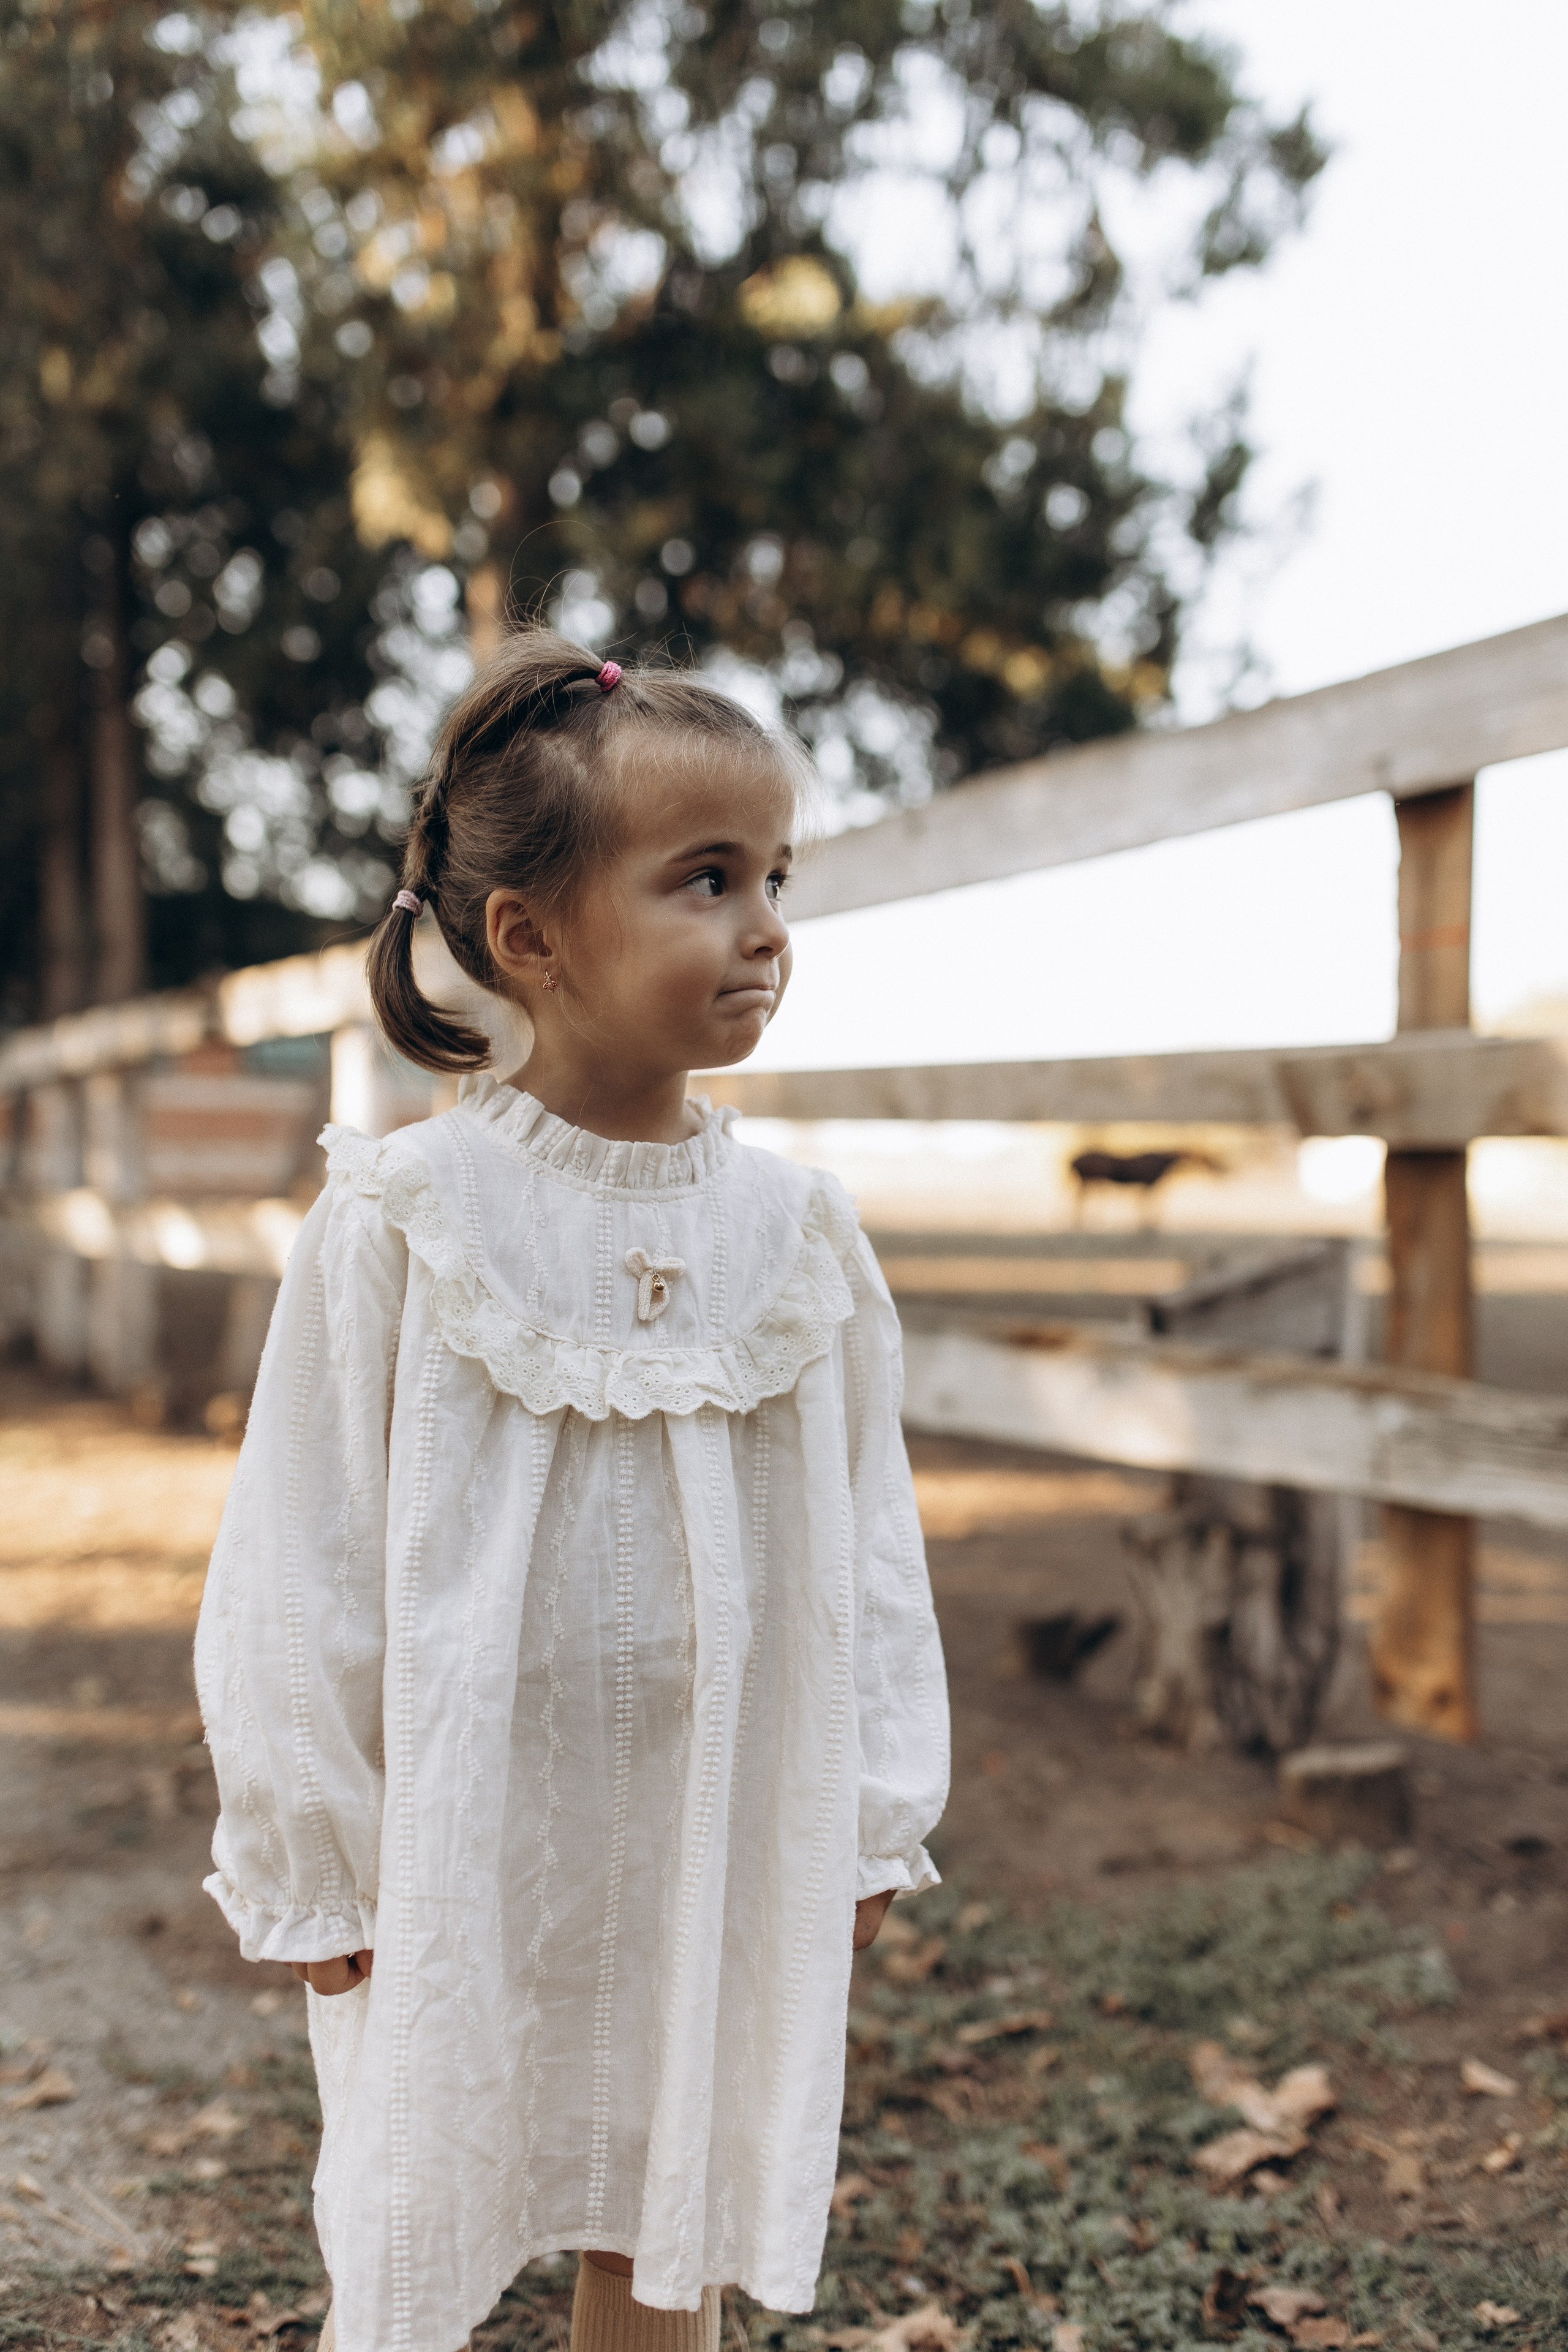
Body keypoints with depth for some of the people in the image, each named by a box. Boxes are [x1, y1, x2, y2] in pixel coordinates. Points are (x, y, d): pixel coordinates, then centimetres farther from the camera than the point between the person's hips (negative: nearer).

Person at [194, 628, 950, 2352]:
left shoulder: (795, 1233, -2)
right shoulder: (402, 1222, -12)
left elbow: (870, 1541, 6)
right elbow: (304, 1560, -7)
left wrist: (872, 1821, 9)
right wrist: (306, 1869, -3)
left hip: (722, 1845, 3)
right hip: (463, 1846, -3)